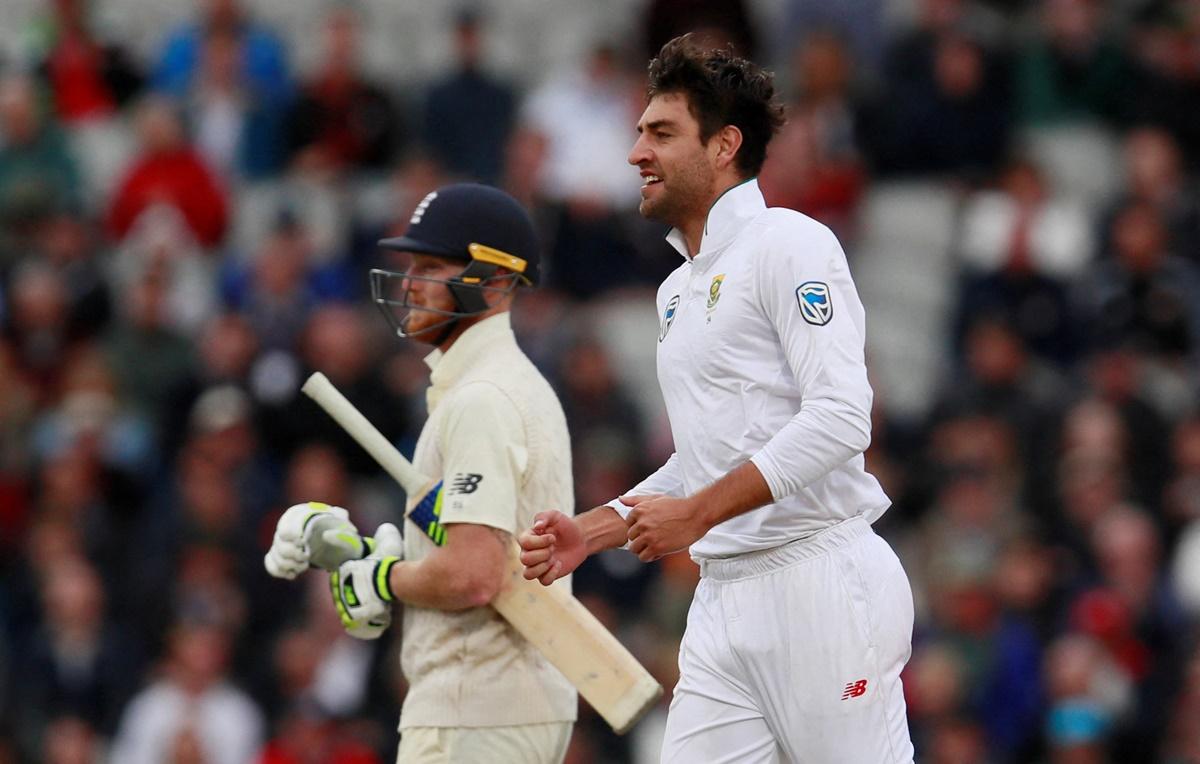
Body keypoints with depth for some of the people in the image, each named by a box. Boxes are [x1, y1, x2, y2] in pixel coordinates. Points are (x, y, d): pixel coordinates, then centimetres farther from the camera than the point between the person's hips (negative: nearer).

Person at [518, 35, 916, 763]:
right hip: (724, 598, 8)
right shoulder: (680, 288, 20)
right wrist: (591, 532, 13)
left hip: (820, 584, -8)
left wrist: (697, 514, -18)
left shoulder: (787, 245, -7)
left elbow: (840, 419, -18)